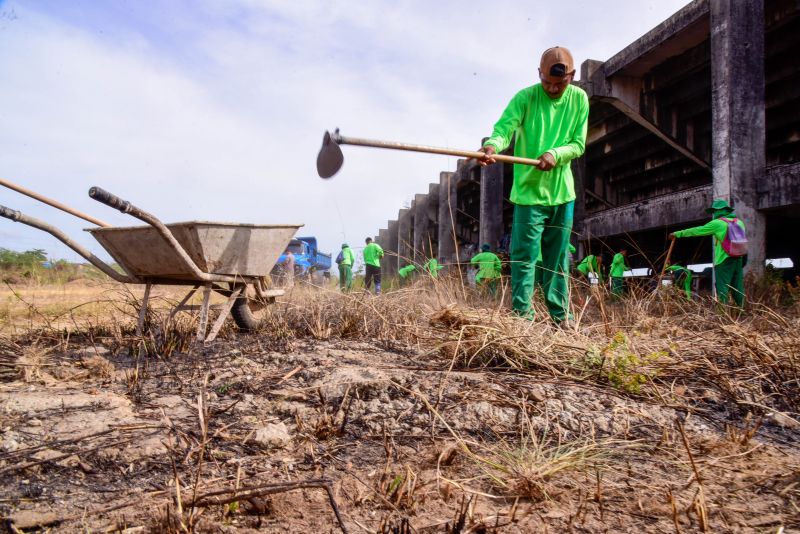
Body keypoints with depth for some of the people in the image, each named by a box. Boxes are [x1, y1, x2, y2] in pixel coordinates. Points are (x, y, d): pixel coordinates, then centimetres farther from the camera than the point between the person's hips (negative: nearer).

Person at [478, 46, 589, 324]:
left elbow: (578, 144, 1)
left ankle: (561, 317, 24)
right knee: (525, 257, -7)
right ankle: (522, 316, 0)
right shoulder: (525, 97, -8)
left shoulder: (579, 99, 3)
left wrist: (555, 154, -18)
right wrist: (492, 145, -44)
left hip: (563, 191, 4)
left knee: (557, 259, 13)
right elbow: (504, 128, -22)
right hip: (530, 190, -4)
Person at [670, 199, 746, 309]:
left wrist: (678, 234, 5)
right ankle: (741, 308, 10)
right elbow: (741, 239, 19)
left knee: (722, 287, -5)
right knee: (737, 287, 10)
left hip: (724, 260, -6)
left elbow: (697, 230, -1)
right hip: (738, 259, 6)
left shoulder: (718, 223, -5)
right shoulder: (739, 222, 12)